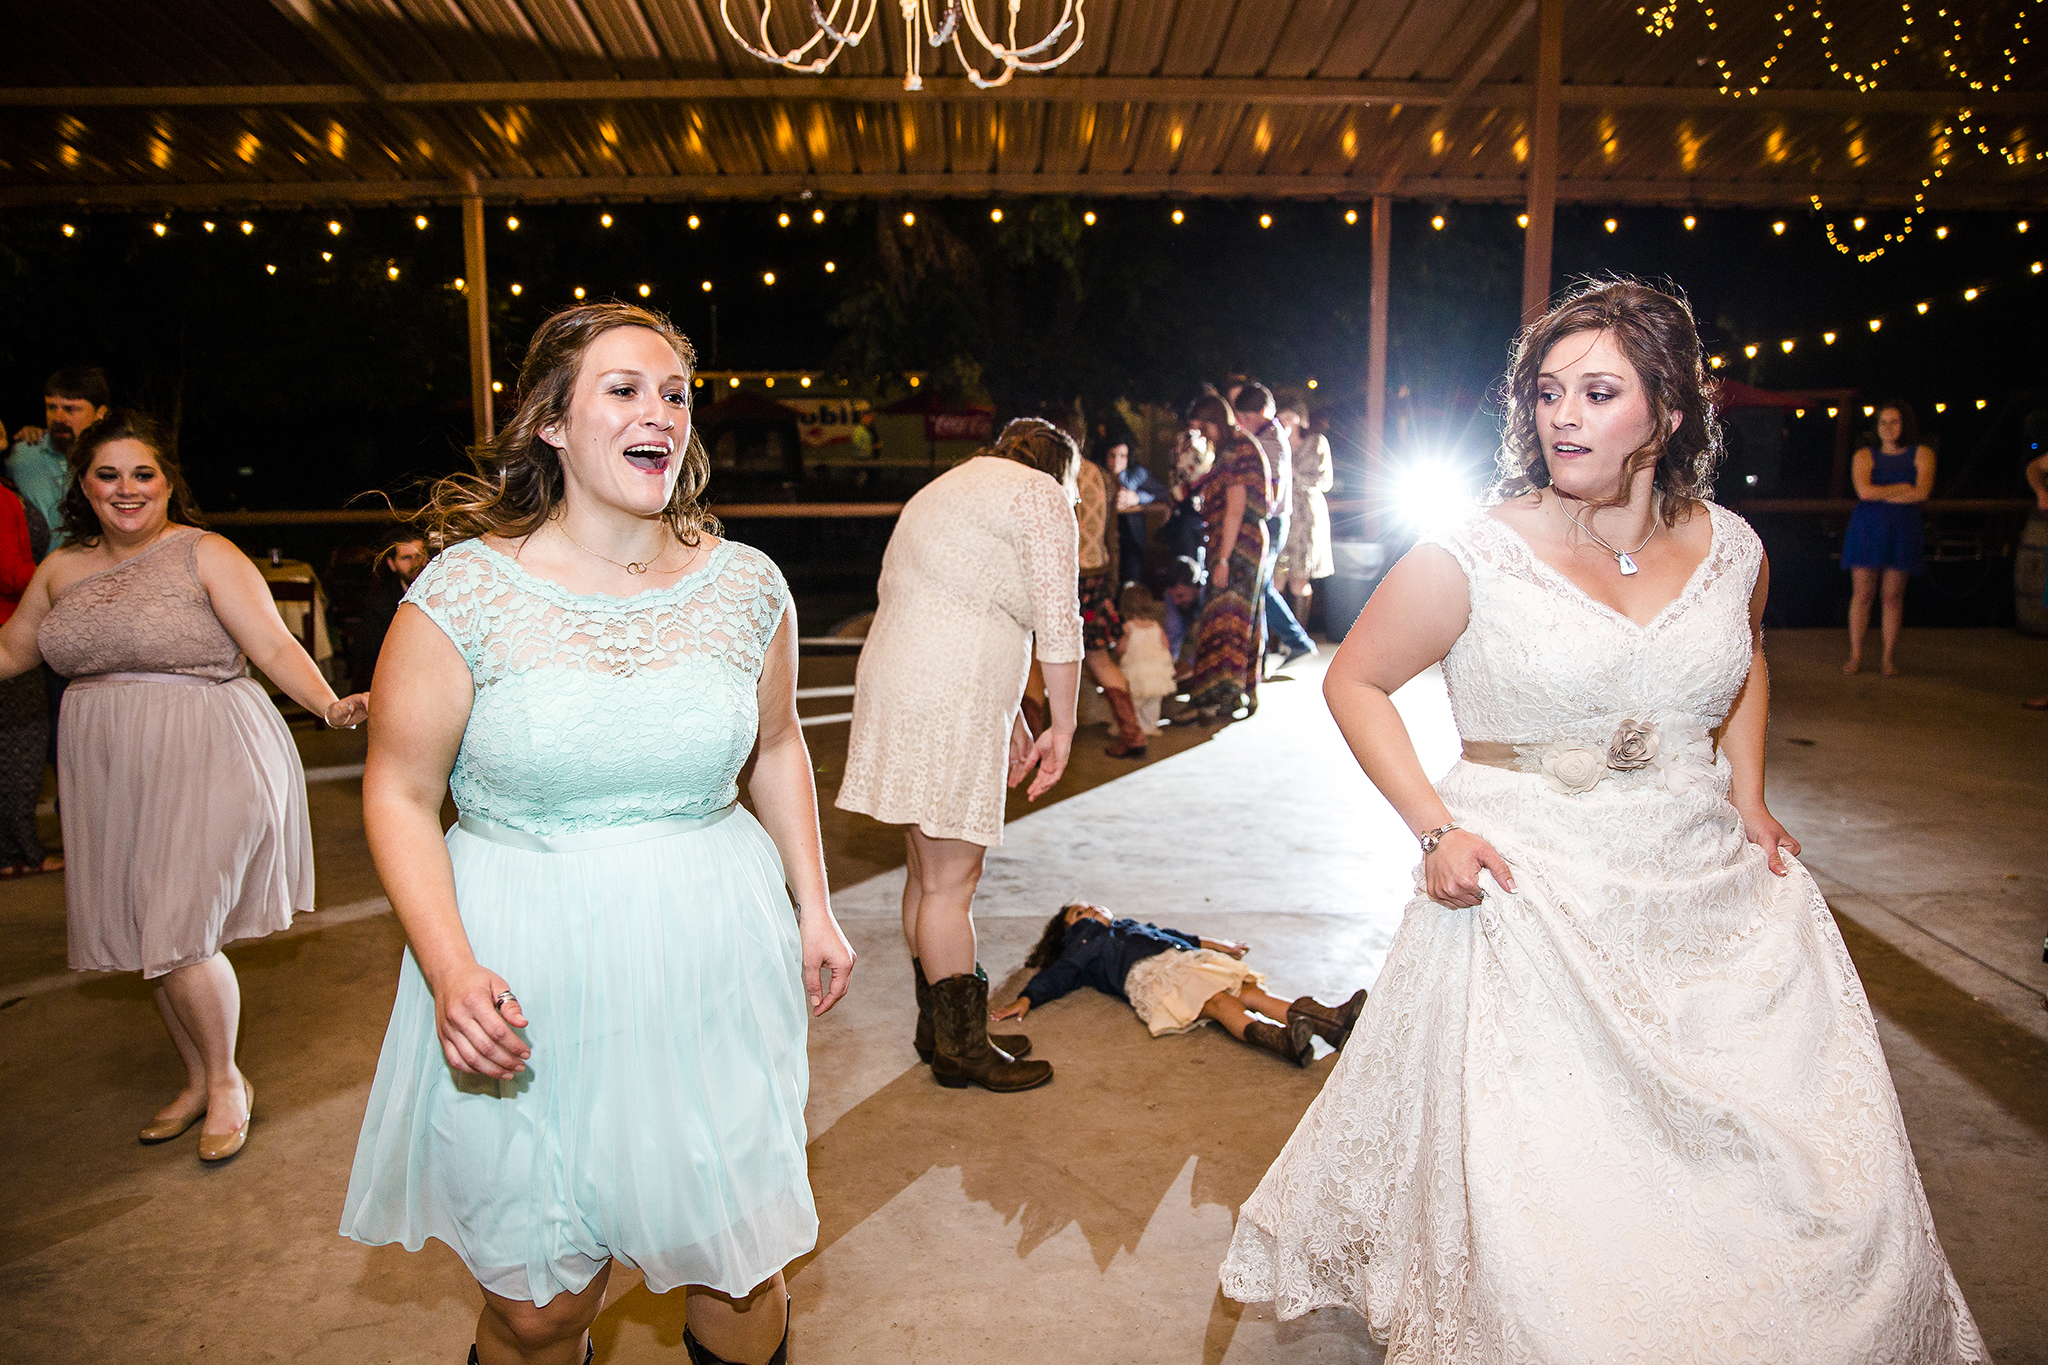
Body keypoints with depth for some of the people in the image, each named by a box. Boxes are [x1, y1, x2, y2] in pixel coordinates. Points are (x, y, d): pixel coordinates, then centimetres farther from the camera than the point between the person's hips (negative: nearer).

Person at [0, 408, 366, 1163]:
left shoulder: (206, 555, -6)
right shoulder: (62, 569, 10)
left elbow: (276, 648, -14)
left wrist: (330, 706, -30)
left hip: (204, 767, -5)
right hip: (113, 772, 6)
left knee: (179, 936, -7)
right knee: (150, 935, 11)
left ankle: (228, 1082, 17)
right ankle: (197, 1080, 32)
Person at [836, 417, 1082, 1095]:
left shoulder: (950, 488, 28)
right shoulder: (1040, 494, -1)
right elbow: (1058, 624, -8)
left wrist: (1011, 721, 23)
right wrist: (1062, 727, -1)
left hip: (899, 681, 10)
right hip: (944, 706, -10)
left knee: (928, 873, 15)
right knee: (951, 881, -1)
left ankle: (939, 1029, 26)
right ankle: (961, 1049, 9)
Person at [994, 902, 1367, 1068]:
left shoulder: (1128, 927, 43)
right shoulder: (1082, 947, 25)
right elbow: (1056, 976, 13)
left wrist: (1214, 944, 48)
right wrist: (1026, 1000, -4)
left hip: (1186, 959, 6)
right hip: (1148, 975, -6)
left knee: (1251, 991, -18)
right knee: (1219, 1002, -32)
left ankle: (1330, 1019, -36)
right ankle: (1281, 1039, -57)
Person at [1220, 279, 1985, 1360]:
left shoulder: (1729, 546, 2)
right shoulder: (1475, 558, -12)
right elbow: (1353, 681, -3)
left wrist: (1748, 796, 10)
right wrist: (1433, 827, -13)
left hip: (1713, 893, 5)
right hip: (1532, 892, -4)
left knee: (1807, 1176, 10)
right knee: (1542, 1200, 1)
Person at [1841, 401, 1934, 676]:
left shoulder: (1921, 454, 7)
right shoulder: (1865, 455, 8)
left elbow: (1921, 493, -9)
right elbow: (1864, 491, -9)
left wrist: (1880, 494, -7)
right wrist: (1903, 488, -5)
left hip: (1902, 530, 0)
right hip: (1866, 529, 0)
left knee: (1893, 596, 1)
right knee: (1862, 594, -2)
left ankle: (1888, 658, 9)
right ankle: (1855, 654, 6)